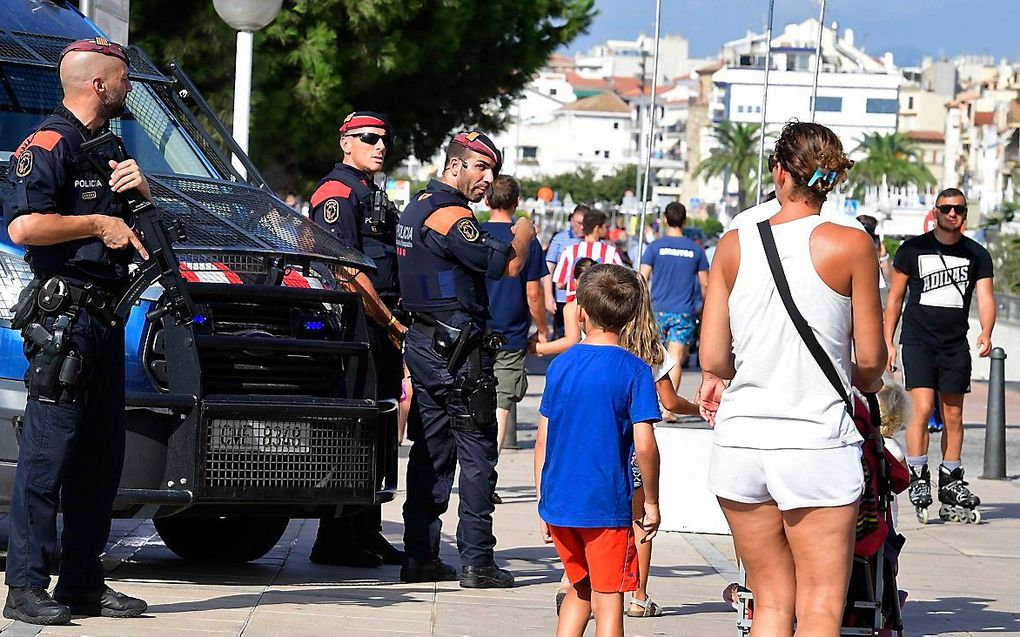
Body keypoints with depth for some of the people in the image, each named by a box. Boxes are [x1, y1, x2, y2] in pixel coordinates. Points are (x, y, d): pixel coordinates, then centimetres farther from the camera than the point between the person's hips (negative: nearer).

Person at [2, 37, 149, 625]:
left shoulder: (107, 145, 21)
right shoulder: (50, 144, -8)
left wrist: (140, 185, 8)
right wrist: (99, 225, -13)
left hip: (105, 317, 10)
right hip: (62, 315, -10)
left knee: (101, 455, 10)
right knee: (49, 450, -10)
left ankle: (84, 583, 15)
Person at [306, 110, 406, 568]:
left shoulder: (373, 195, 22)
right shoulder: (337, 192, -9)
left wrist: (395, 321, 12)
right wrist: (391, 322, -13)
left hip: (380, 329, 10)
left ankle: (367, 534, 18)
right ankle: (334, 541, -5)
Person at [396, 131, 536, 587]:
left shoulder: (417, 208, 16)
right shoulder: (450, 215, -16)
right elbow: (507, 264, -19)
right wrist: (523, 235, 1)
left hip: (423, 345, 10)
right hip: (459, 349, -9)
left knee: (430, 453, 11)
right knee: (477, 455, -4)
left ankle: (420, 557, 12)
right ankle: (476, 561, -3)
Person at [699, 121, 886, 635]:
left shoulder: (734, 245, 3)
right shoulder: (850, 245, -5)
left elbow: (712, 358, 3)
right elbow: (870, 359, -1)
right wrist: (865, 382, 22)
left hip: (740, 440, 3)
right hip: (817, 440, -3)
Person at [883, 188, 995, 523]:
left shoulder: (977, 255, 6)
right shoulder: (913, 249, 2)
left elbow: (985, 298, -3)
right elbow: (895, 298, 7)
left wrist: (986, 333, -22)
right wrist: (887, 342, 2)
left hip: (955, 345, 3)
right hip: (918, 341, -3)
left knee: (953, 416, 6)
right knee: (922, 408, -15)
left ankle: (951, 484, 16)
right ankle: (918, 481, -6)